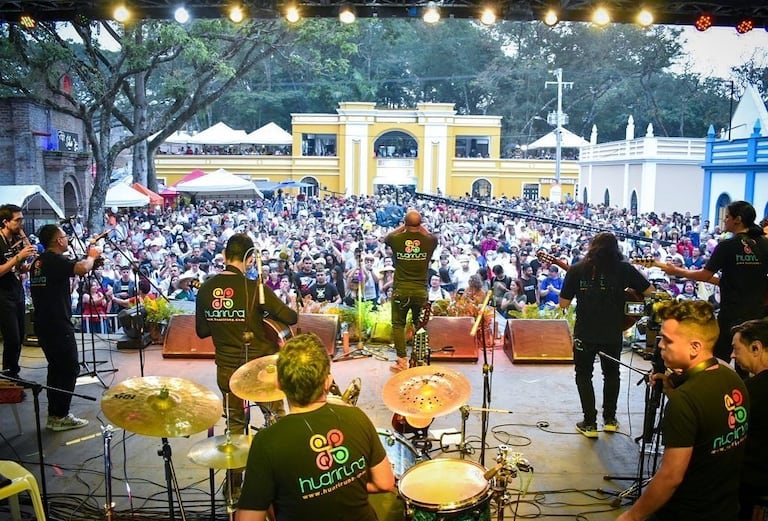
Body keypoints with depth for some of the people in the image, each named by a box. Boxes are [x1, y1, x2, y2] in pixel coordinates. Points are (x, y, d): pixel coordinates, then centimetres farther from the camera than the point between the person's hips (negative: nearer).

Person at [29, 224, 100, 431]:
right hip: (58, 326, -10)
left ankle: (54, 415, 22)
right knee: (70, 368, 0)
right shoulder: (55, 260, -16)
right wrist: (91, 256, -11)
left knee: (56, 368, 16)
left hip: (43, 324, 10)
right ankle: (60, 417, 4)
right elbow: (82, 268, -33)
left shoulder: (38, 262, 14)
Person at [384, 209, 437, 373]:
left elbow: (386, 238, 18)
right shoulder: (429, 241, -5)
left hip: (400, 290, -1)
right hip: (421, 291, 1)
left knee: (398, 325, 8)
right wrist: (421, 227, 24)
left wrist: (402, 227, 20)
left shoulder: (396, 239, -7)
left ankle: (402, 361, 5)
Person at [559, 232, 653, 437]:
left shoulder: (577, 270, -4)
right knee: (611, 374, 23)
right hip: (613, 334, 1)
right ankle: (609, 419, 28)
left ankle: (590, 423, 12)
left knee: (583, 375, 15)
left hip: (585, 333, -1)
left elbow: (563, 303, -2)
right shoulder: (624, 269, -3)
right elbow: (650, 292, 1)